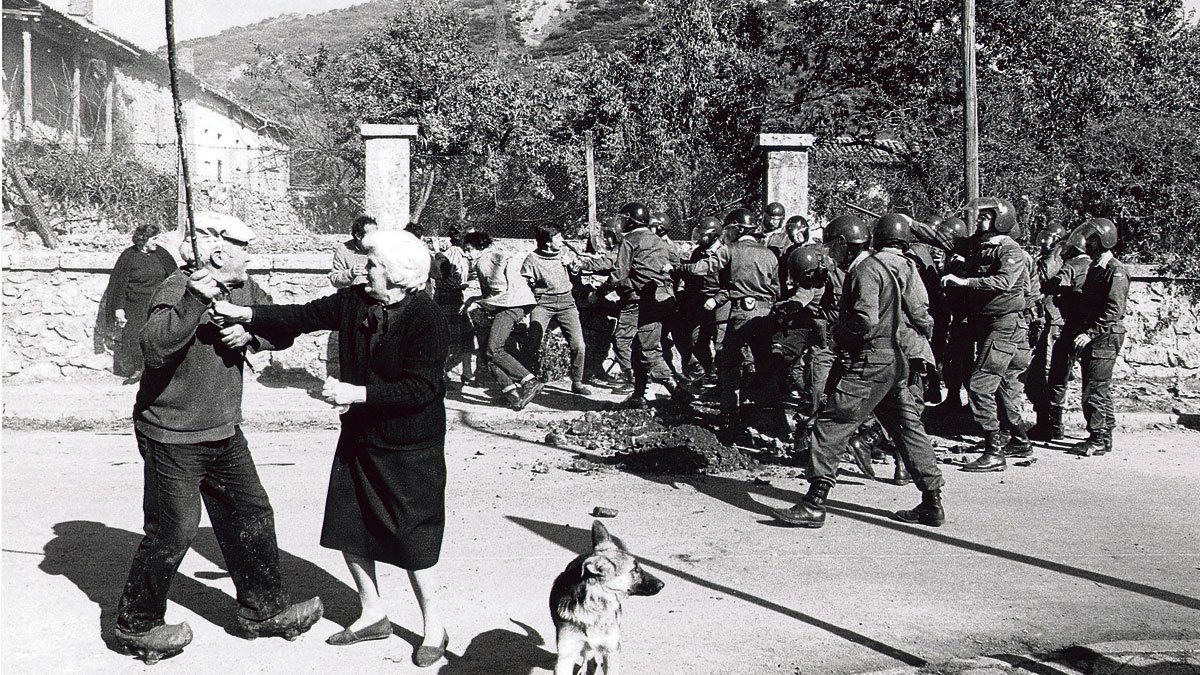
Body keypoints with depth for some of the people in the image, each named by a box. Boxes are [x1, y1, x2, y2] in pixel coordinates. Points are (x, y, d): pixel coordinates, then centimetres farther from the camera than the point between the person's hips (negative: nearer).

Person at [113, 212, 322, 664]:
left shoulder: (235, 291, 8)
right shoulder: (176, 292, -19)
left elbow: (283, 331, 10)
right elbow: (155, 347, -36)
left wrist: (248, 333, -10)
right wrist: (195, 299, -44)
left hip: (224, 435, 9)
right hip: (173, 439, -9)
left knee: (252, 516, 13)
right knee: (173, 531, -2)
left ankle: (263, 609, 27)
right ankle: (136, 625, 18)